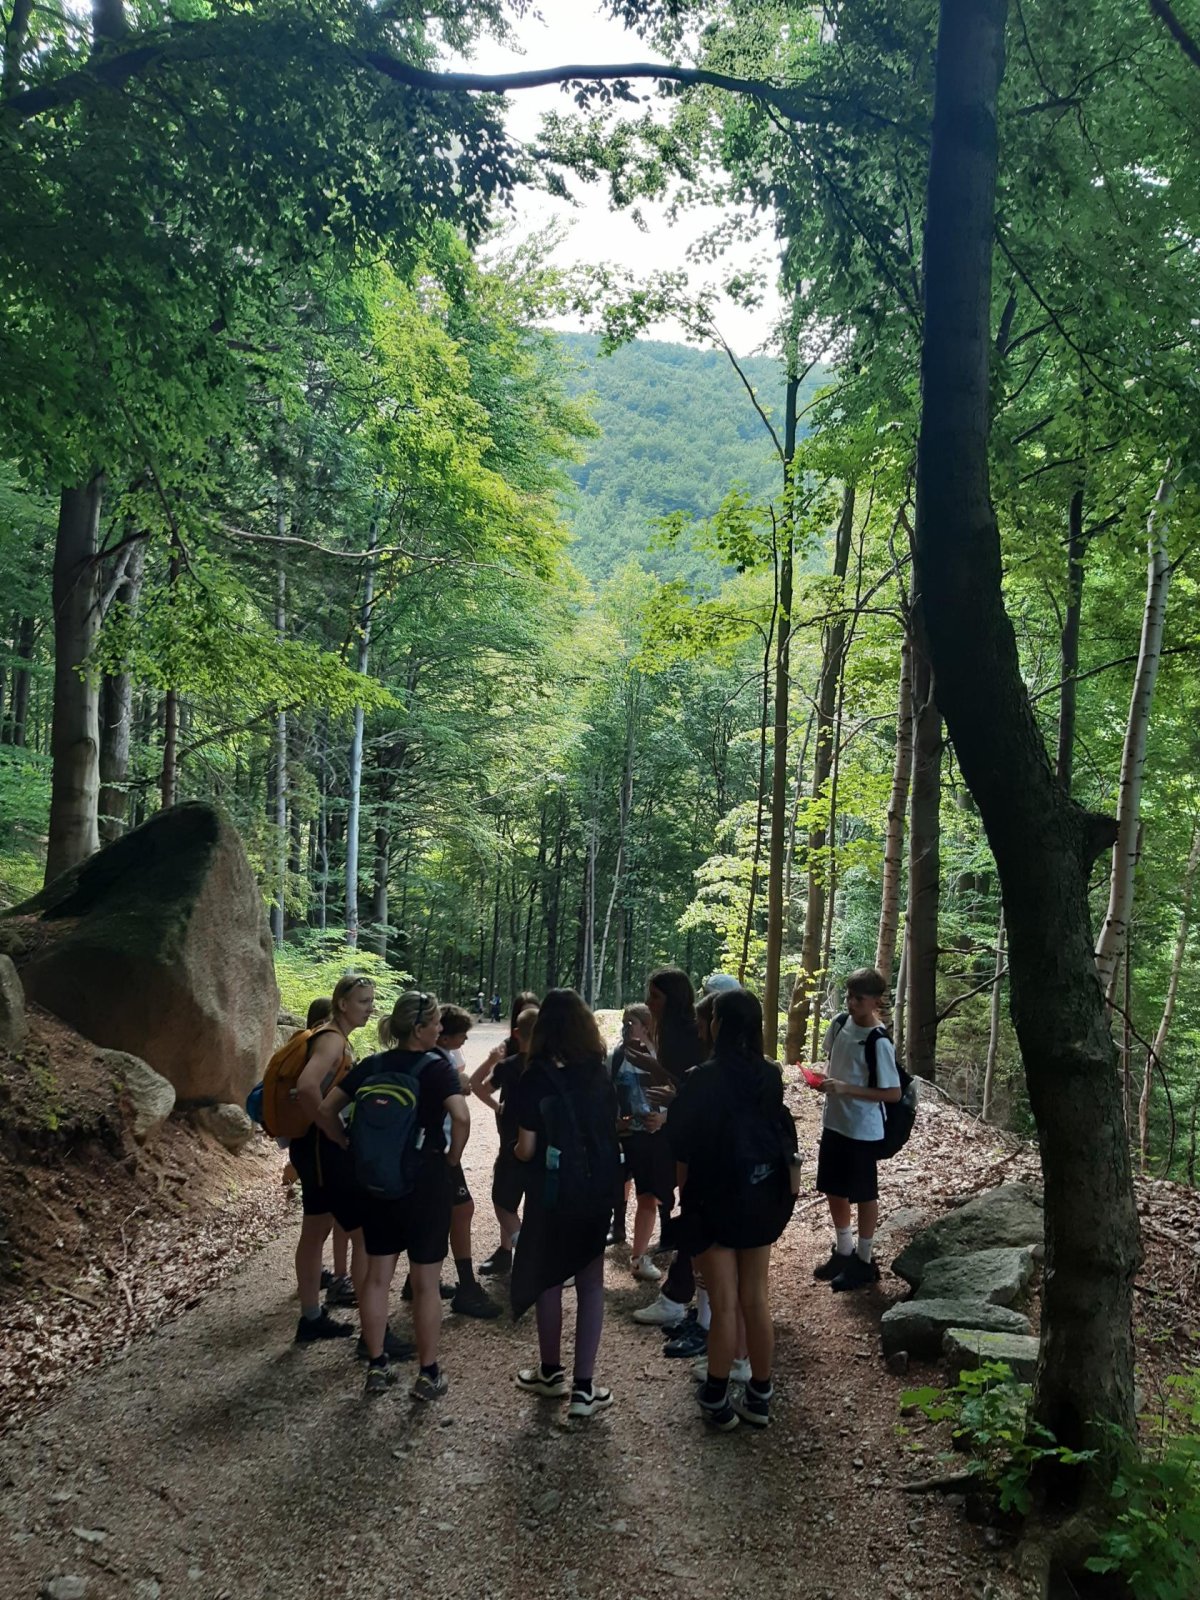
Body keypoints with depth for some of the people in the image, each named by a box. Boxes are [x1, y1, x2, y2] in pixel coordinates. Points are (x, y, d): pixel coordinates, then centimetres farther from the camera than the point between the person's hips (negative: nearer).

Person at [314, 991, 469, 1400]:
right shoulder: (437, 1066, -13)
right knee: (426, 1281, 6)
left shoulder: (371, 1066, 3)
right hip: (426, 1178, -5)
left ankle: (376, 1366, 24)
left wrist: (352, 1146, 9)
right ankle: (428, 1375, 15)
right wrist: (453, 1157, -10)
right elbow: (461, 1117, -26)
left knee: (377, 1275, 15)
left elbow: (325, 1111, 3)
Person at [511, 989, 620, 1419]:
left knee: (549, 1279, 14)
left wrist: (516, 1150, 10)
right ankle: (584, 1388, 7)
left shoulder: (536, 1079, -13)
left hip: (552, 1193, -2)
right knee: (590, 1282, 9)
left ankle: (551, 1373, 28)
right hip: (596, 1190, 3)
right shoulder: (601, 1074, -3)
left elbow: (527, 1150, -11)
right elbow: (611, 1132, 4)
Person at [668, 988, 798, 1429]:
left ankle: (717, 1402, 16)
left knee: (725, 1304, 4)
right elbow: (777, 1133, 7)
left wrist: (682, 1194, 2)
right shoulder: (771, 1076, -3)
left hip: (715, 1198, -4)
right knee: (756, 1299, 14)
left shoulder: (702, 1080, -17)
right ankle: (759, 1397, 24)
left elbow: (683, 1149, -12)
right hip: (763, 1195, 5)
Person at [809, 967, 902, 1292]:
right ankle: (843, 1251, 36)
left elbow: (893, 1093, -19)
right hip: (834, 1122, 7)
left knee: (863, 1195, 9)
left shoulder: (879, 1042, -21)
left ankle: (865, 1260, 25)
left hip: (863, 1130, -7)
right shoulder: (839, 1024, -1)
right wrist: (824, 1080, -4)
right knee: (834, 1190, 17)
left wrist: (846, 1089, -24)